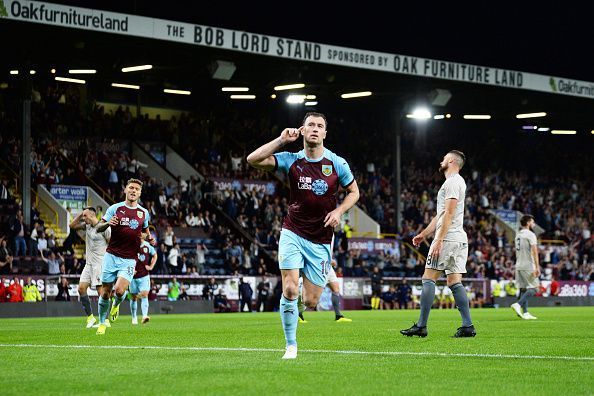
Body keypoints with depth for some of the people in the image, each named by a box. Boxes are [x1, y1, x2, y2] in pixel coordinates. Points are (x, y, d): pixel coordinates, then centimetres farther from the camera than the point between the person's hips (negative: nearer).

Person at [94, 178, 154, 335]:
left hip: (129, 260, 0)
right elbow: (98, 228, 1)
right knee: (105, 292, 1)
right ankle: (101, 323, 22)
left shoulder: (144, 213, 7)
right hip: (111, 256, 0)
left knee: (120, 290, -20)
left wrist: (150, 238, 3)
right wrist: (107, 223, -21)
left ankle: (116, 305, 16)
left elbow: (145, 230, 25)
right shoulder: (115, 208, 0)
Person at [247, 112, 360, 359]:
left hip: (321, 241, 1)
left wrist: (339, 211, -7)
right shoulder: (292, 160, -3)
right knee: (290, 290, -17)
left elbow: (353, 192, 12)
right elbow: (253, 160, -12)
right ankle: (291, 346, -3)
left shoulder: (337, 164, -2)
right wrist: (281, 140, -15)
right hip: (293, 233, -1)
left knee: (310, 302, -1)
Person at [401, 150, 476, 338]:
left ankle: (421, 326, -11)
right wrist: (423, 234, 27)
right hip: (460, 239, 10)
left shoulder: (452, 182, -8)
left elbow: (449, 214, -17)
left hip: (448, 238, -10)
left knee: (428, 279, -8)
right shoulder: (456, 182, 24)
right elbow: (440, 216, 28)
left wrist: (439, 240, -21)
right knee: (455, 282, 7)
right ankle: (467, 326, 0)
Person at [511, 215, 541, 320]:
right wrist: (537, 267, -21)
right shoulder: (530, 235, -10)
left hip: (519, 266, 8)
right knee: (534, 288, -4)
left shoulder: (518, 235, 15)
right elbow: (534, 251, -17)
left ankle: (525, 312, 6)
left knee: (523, 288, 9)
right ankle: (518, 304, -19)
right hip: (528, 266, -8)